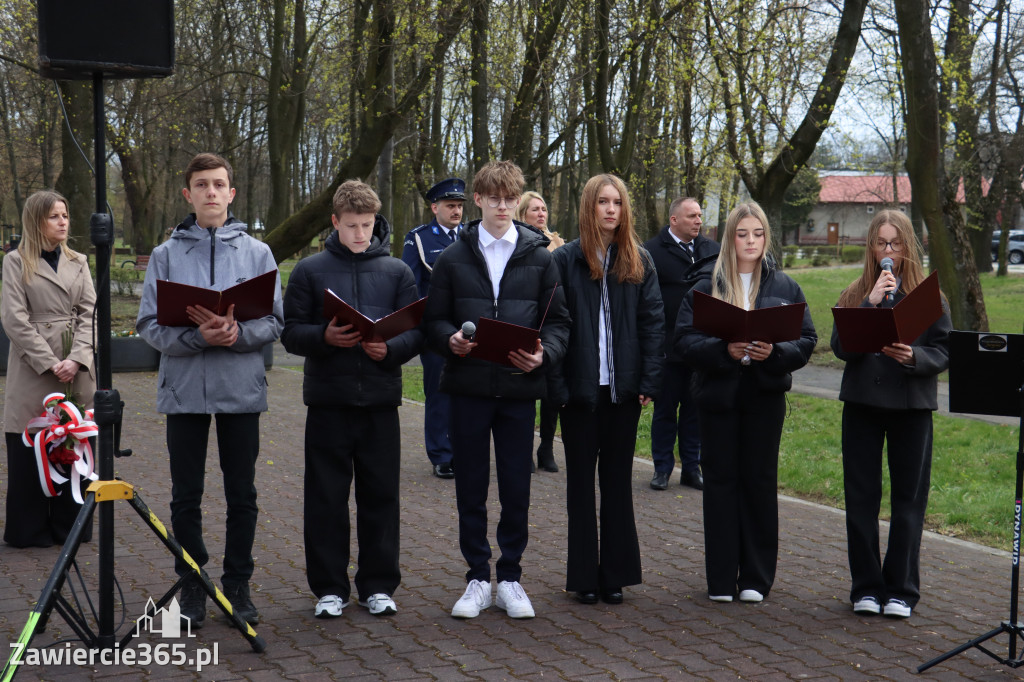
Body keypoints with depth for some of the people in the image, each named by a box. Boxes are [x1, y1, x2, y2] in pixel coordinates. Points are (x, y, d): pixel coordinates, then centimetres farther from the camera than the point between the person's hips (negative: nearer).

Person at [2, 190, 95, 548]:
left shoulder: (79, 261, 13)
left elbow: (90, 313, 5)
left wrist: (77, 359, -10)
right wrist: (50, 363, -13)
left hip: (77, 371, 3)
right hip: (33, 370, -3)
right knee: (30, 451, 1)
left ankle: (70, 526, 15)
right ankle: (30, 529, 11)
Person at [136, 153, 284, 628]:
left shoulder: (257, 253, 5)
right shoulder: (166, 255, 4)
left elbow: (274, 322, 2)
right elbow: (149, 325, -2)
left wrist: (238, 334, -18)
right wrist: (198, 337, -18)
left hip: (241, 390, 0)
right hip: (184, 391, 0)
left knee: (242, 496, 7)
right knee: (186, 497, 7)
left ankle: (238, 584, 20)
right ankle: (191, 587, 20)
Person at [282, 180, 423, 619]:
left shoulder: (397, 271, 9)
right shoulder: (310, 271, 5)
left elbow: (417, 331, 6)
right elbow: (290, 331, 2)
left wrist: (390, 348, -14)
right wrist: (324, 337, -17)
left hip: (380, 400, 1)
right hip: (327, 400, -1)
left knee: (381, 494, 6)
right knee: (326, 497, 4)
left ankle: (378, 585, 18)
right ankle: (329, 588, 15)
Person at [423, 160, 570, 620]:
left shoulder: (538, 257, 7)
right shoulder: (453, 258, 7)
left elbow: (558, 319, 7)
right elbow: (434, 320, 7)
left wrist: (544, 354, -12)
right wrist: (451, 340, -14)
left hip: (519, 387, 0)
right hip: (469, 386, 0)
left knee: (517, 489, 4)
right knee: (470, 487, 6)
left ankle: (509, 578, 18)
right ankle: (477, 578, 17)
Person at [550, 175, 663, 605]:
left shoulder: (638, 261, 5)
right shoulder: (566, 259, -2)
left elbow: (653, 322, 3)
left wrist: (649, 381, -6)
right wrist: (557, 385, -13)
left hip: (623, 387, 2)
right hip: (581, 387, -2)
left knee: (618, 479, 9)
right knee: (581, 480, 7)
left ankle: (616, 574, 17)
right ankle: (584, 577, 14)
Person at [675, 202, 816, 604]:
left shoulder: (785, 288, 7)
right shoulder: (705, 288, 4)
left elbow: (807, 341, 1)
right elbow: (684, 341, -5)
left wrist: (774, 352, -18)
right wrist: (725, 349, -21)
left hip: (765, 395, 1)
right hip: (717, 394, 0)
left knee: (760, 480, 4)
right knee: (720, 480, 2)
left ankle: (755, 578, 13)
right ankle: (721, 579, 10)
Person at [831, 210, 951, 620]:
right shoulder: (855, 294, 6)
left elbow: (944, 351, -1)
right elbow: (840, 347, -6)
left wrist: (914, 357, -21)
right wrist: (872, 304, -15)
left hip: (912, 405, -1)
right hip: (862, 404, 1)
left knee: (908, 500, 3)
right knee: (861, 499, 5)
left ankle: (901, 590, 13)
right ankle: (866, 588, 15)